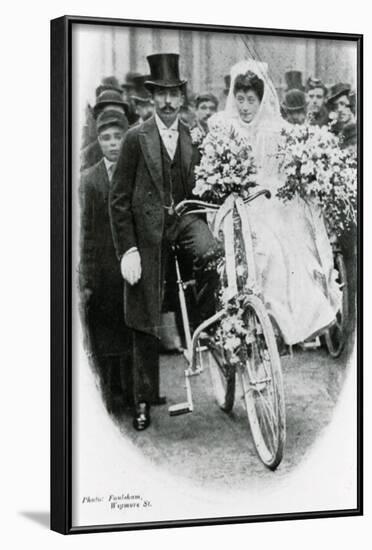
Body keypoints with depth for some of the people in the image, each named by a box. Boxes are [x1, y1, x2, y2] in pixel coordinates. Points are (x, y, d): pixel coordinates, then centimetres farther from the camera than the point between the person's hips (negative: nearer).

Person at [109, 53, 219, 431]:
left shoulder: (195, 138, 6)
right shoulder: (137, 138, -3)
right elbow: (119, 199, -4)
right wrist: (127, 250, -9)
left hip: (184, 219, 2)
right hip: (147, 232, -2)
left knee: (210, 254, -35)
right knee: (144, 322, 3)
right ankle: (144, 402, 16)